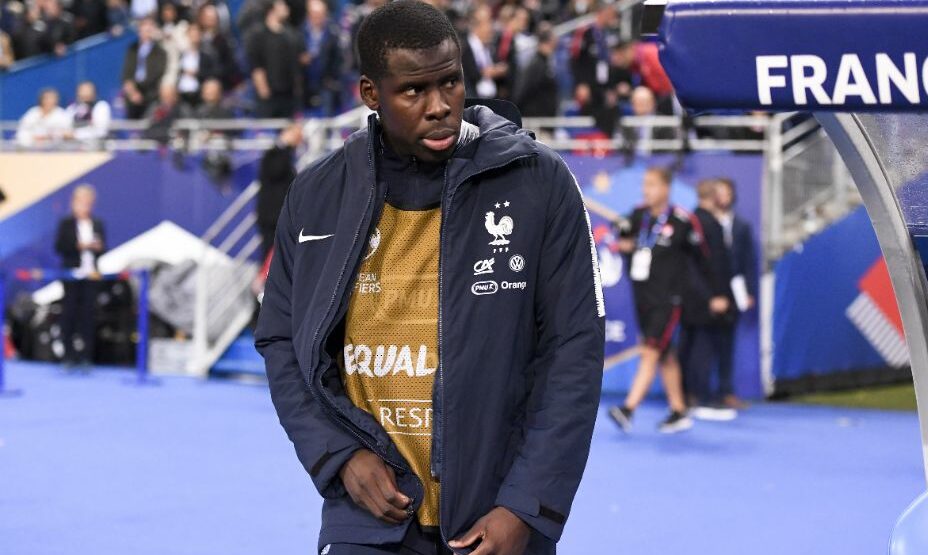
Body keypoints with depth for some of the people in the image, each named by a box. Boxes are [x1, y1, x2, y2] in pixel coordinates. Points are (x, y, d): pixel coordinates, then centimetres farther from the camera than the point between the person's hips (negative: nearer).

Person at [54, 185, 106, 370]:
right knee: (69, 313, 0)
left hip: (91, 276, 2)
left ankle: (85, 355, 2)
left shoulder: (97, 224, 11)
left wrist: (98, 247, -10)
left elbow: (103, 248, 12)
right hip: (72, 275, -2)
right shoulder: (66, 224, 2)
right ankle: (69, 354, 5)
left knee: (89, 314, 0)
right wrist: (78, 246, -16)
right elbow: (59, 247, -4)